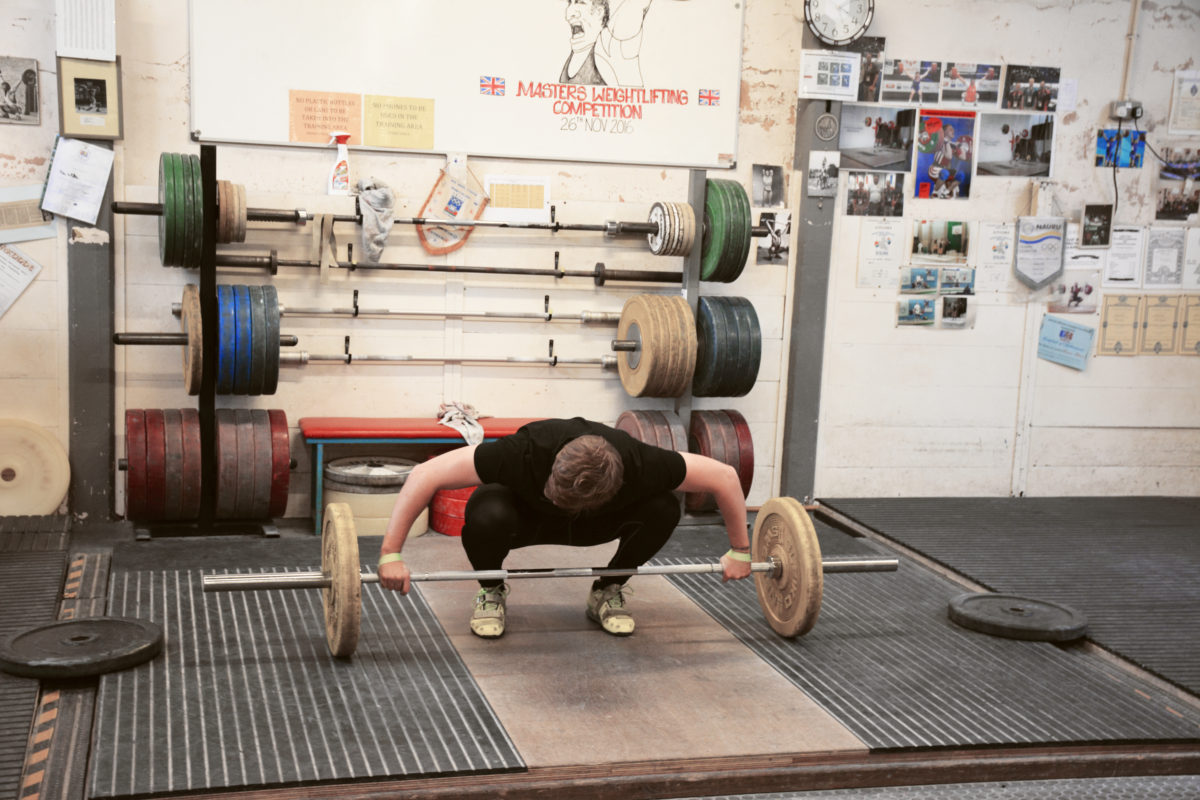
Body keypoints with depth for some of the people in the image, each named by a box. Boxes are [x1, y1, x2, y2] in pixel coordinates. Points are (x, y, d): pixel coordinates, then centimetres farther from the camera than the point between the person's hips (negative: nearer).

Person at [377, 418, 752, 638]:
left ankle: (607, 593, 0)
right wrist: (390, 553, -40)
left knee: (663, 508, -28)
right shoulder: (526, 453, -43)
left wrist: (739, 550, -15)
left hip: (590, 524, 2)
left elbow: (725, 476, -23)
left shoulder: (636, 465, -38)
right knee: (487, 514, -39)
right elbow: (425, 474, -39)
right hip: (524, 517, -2)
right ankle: (491, 593, -5)